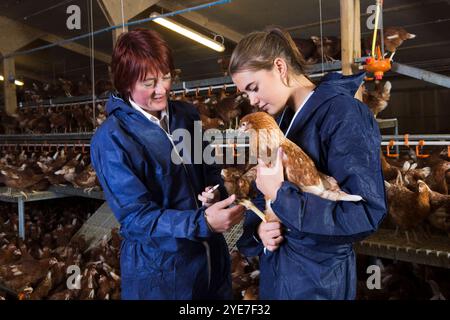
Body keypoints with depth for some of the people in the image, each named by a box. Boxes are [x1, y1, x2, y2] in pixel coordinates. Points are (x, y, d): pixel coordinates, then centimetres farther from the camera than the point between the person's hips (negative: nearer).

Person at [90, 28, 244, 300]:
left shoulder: (188, 115, 1)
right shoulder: (111, 139, -16)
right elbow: (135, 217, -20)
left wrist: (215, 193, -11)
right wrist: (203, 222, -32)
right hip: (158, 271, -5)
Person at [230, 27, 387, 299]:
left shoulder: (343, 113, -17)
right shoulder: (279, 122, 8)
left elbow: (365, 213, -25)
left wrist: (280, 195, -23)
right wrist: (258, 228, -8)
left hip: (317, 278, -7)